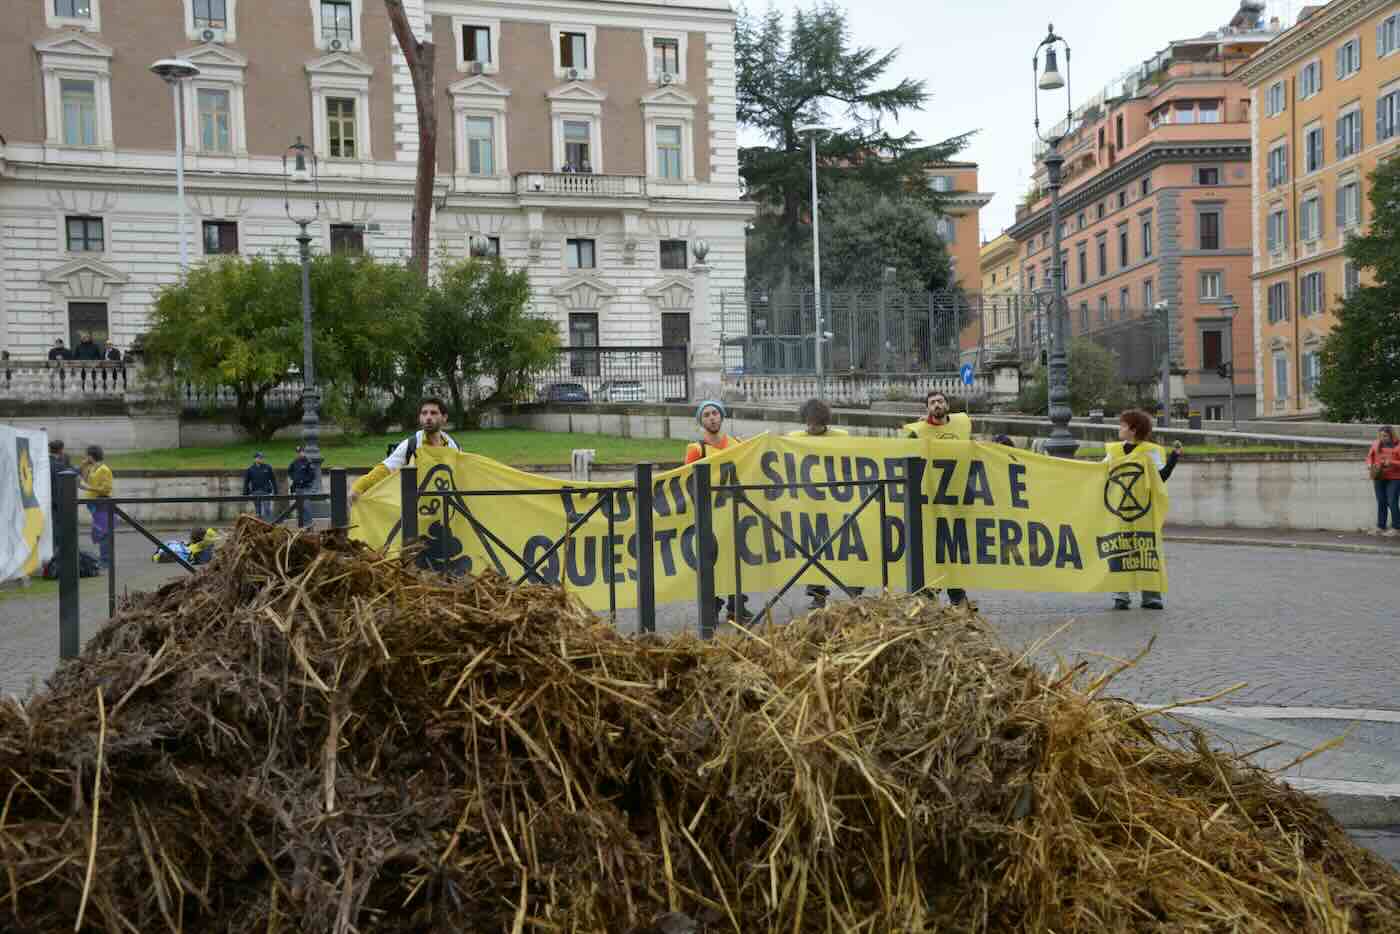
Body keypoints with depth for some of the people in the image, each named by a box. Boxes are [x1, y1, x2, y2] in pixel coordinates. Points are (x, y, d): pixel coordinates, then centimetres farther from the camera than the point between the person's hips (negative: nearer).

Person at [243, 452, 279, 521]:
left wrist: (275, 492, 4)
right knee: (258, 512, 7)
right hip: (255, 493, 1)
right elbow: (246, 482, 8)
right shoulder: (250, 469, 5)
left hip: (266, 492, -1)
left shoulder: (267, 468, 3)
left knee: (267, 511, -8)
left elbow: (273, 480, 7)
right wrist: (245, 494, 5)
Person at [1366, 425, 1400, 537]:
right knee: (1381, 503, 9)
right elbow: (1369, 456, 14)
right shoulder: (1376, 444, 5)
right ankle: (1380, 527, 16)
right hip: (1379, 477, 5)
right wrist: (1369, 464, -4)